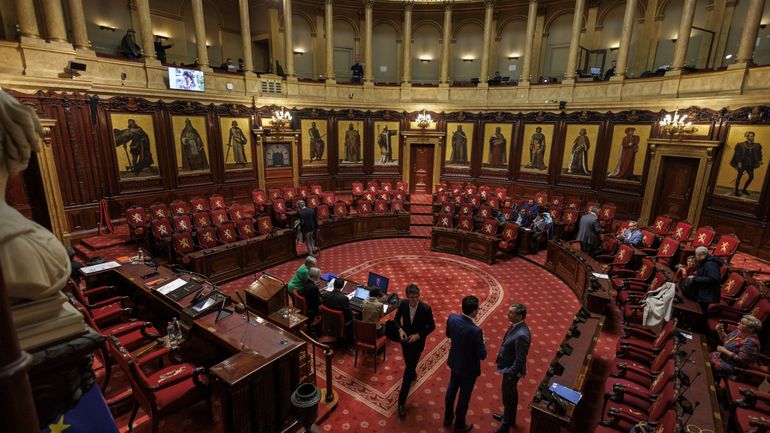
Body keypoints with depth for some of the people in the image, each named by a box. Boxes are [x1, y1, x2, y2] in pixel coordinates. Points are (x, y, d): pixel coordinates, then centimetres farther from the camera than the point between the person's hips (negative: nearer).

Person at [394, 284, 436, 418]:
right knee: (409, 364, 27)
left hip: (417, 342, -4)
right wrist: (400, 330, -17)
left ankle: (401, 402, 9)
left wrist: (418, 335, -21)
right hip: (405, 339, 4)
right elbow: (396, 319, 1)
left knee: (408, 370, -2)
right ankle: (413, 374, 62)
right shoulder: (403, 304, -16)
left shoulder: (426, 308, -25)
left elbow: (432, 326, -12)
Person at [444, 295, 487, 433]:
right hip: (469, 368, -5)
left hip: (455, 362, 6)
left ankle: (448, 417, 48)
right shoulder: (475, 331, -35)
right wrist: (483, 342, -6)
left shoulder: (452, 318, -18)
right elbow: (482, 355, -23)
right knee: (464, 397, 18)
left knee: (451, 389, 27)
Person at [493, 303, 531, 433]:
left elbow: (520, 359, -28)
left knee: (508, 398, 12)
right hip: (509, 367, 9)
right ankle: (509, 417, 50)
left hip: (511, 371, -9)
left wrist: (510, 374, -17)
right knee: (512, 394, 28)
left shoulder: (522, 335, -36)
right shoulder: (516, 326, -7)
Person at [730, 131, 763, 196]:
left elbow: (758, 154, 12)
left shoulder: (756, 146, 7)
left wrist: (760, 160, 0)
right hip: (742, 163, -5)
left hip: (750, 164, 5)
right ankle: (736, 191, 8)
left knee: (751, 177, 4)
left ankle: (744, 189, 20)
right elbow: (738, 154, -8)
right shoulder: (741, 145, -6)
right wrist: (739, 162, -13)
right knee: (739, 176, 1)